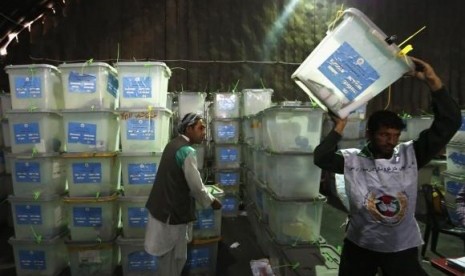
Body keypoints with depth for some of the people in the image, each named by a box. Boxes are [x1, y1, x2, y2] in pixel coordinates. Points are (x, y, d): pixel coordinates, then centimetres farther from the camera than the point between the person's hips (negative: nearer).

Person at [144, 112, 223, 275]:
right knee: (175, 258, 8)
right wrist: (212, 202, -2)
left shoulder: (173, 144, 8)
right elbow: (196, 186, -19)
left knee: (167, 255, 24)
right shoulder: (187, 151, -22)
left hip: (163, 207, 9)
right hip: (174, 212, -9)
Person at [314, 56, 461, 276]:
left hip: (402, 248, 1)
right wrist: (339, 127, -18)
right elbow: (321, 158, -22)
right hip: (360, 246, 0)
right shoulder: (353, 159, -9)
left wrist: (433, 82, -18)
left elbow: (449, 123, -11)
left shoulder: (411, 155, -7)